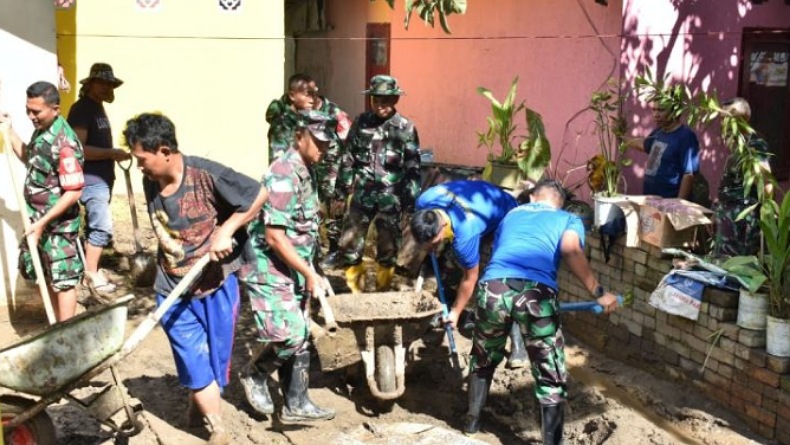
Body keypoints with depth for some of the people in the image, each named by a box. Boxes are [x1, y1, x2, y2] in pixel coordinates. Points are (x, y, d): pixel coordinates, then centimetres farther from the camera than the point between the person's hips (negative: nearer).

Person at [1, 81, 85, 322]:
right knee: (47, 276, 18)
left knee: (62, 279, 1)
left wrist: (43, 222, -25)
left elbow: (74, 192, -26)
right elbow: (30, 159, 24)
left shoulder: (64, 143, -25)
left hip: (58, 224, -9)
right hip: (38, 219, 9)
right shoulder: (41, 130, 3)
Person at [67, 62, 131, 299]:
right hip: (91, 178, -10)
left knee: (95, 226, 14)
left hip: (102, 176, 10)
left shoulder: (98, 107, 17)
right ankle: (91, 274, -2)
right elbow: (79, 148, -21)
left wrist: (113, 155, 8)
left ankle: (90, 270, 21)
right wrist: (112, 153, -21)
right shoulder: (81, 109, -13)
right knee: (102, 227, -12)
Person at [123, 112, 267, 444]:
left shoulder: (206, 175, -19)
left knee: (215, 356, 9)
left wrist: (226, 231, -18)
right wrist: (166, 267, 13)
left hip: (216, 283, -3)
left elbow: (259, 195, -14)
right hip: (173, 290, 4)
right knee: (193, 360, 0)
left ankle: (199, 402, 32)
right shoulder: (150, 183, -2)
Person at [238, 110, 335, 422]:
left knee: (300, 338, 12)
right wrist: (310, 274, -19)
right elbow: (274, 236, -24)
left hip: (294, 272, 9)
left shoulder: (306, 174, 9)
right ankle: (254, 374, 13)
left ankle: (296, 404, 21)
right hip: (270, 271, -9)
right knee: (290, 336, -13)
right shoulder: (283, 175, -20)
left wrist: (307, 273, 17)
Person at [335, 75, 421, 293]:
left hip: (390, 197, -2)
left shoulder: (406, 129, -4)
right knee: (349, 242, 4)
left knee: (387, 248, 8)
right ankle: (353, 288, 23)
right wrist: (341, 193, 7)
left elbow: (412, 168, -2)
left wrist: (410, 203, -5)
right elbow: (348, 159, 8)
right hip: (362, 194, 2)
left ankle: (382, 291, 24)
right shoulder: (360, 123, 3)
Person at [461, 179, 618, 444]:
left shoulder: (511, 215, 35)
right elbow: (570, 250, -2)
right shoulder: (569, 220, 23)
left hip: (493, 288, 4)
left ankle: (472, 421, 43)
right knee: (552, 380, 11)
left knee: (482, 360, 31)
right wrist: (598, 293, 3)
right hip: (536, 294, -4)